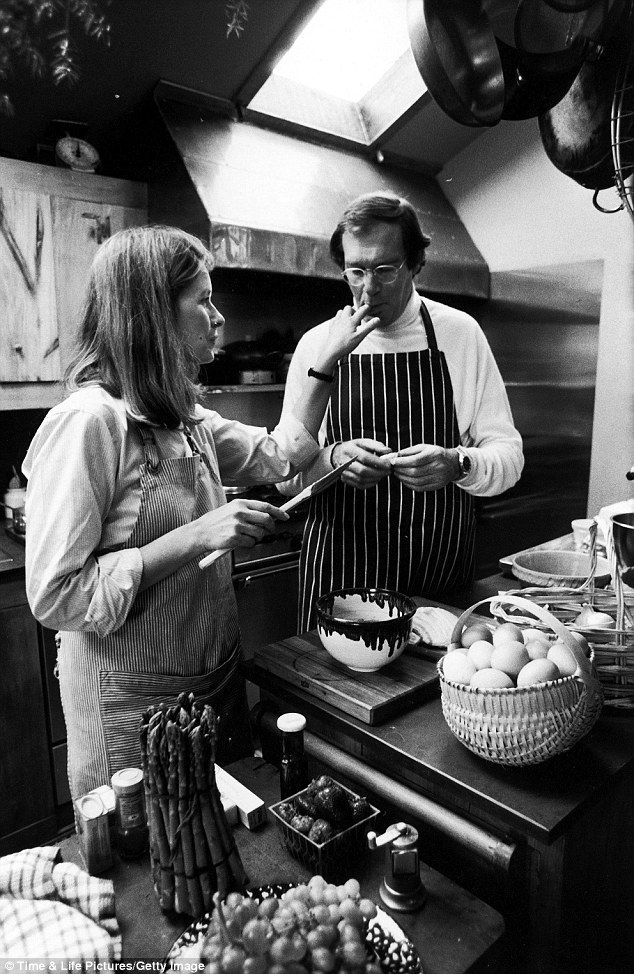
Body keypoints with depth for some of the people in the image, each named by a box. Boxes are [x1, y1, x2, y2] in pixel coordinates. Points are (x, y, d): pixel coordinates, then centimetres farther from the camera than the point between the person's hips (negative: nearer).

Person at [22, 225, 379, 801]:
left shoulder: (186, 418, 3)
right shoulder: (88, 422, -21)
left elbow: (279, 456, 14)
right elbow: (54, 597, -23)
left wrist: (325, 364, 10)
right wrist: (195, 537, -27)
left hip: (217, 675, 7)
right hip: (134, 698, -7)